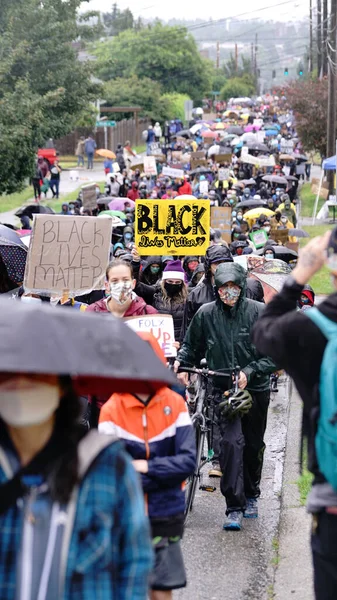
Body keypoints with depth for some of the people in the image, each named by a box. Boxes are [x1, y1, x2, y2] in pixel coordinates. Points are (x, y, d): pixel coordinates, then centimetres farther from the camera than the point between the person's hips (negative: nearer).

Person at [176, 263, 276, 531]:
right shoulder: (206, 313, -4)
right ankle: (234, 507, -14)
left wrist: (249, 372, -19)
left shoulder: (260, 312, -8)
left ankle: (251, 495, 38)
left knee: (254, 445, 15)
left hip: (255, 389, 1)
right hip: (223, 389, -1)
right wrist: (181, 363, -8)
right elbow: (192, 346, 11)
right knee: (230, 442, -17)